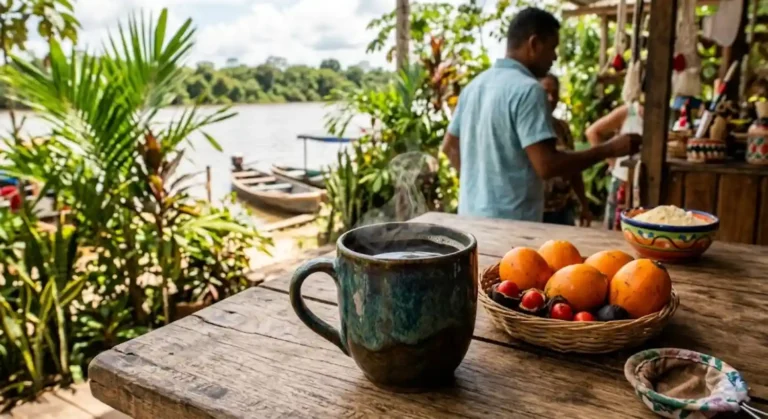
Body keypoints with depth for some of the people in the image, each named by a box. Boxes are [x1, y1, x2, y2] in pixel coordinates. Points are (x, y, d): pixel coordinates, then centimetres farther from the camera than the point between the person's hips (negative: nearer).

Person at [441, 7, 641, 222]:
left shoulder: (475, 85, 9)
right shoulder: (527, 89, -17)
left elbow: (449, 146, 17)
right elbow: (547, 165, -22)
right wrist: (609, 149, -13)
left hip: (471, 215, 8)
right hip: (510, 220, -8)